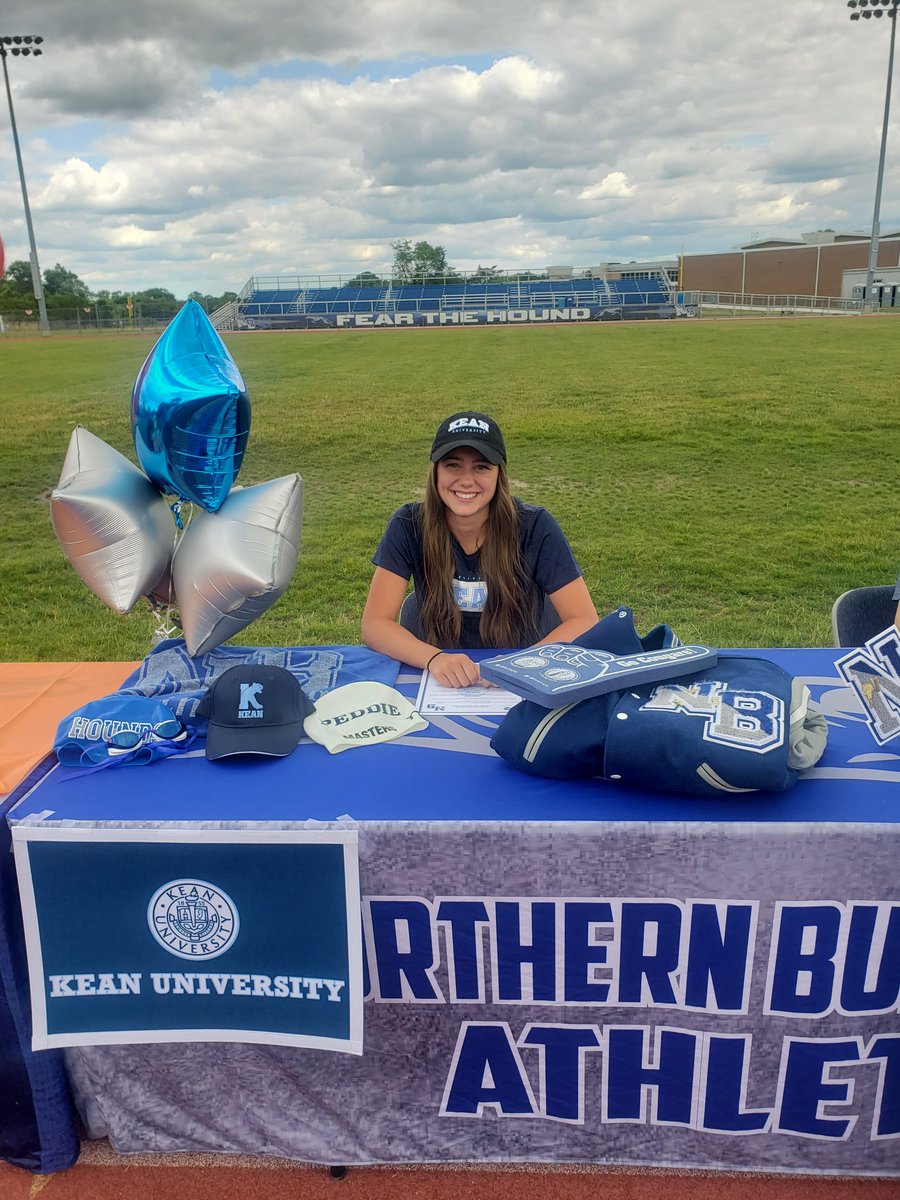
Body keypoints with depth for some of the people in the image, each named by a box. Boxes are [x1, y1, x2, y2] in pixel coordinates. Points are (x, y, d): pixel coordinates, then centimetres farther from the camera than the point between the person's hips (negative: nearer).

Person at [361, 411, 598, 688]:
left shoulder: (533, 527, -12)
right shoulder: (409, 527, -9)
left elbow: (585, 622, -13)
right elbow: (374, 624, -12)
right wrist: (434, 659, -30)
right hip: (440, 684, 0)